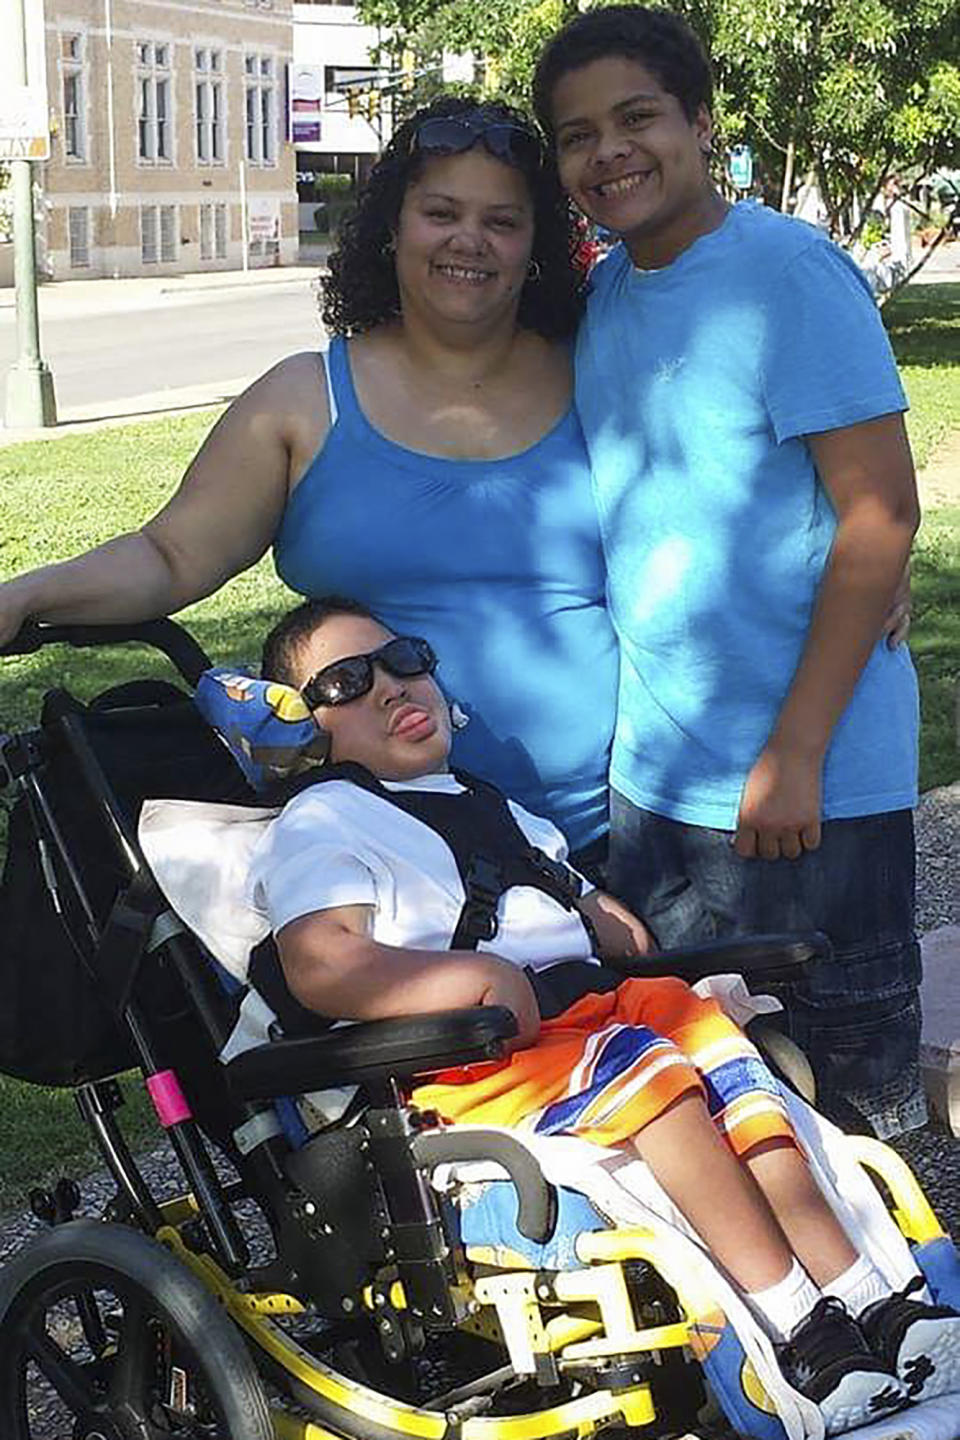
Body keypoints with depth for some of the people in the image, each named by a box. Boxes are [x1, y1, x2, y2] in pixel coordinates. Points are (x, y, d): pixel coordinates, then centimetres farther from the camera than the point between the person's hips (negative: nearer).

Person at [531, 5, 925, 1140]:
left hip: (809, 770, -7)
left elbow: (881, 515, -17)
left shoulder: (787, 271, -14)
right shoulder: (606, 293, 8)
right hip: (653, 765, 7)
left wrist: (795, 751, -20)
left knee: (854, 1069, 9)